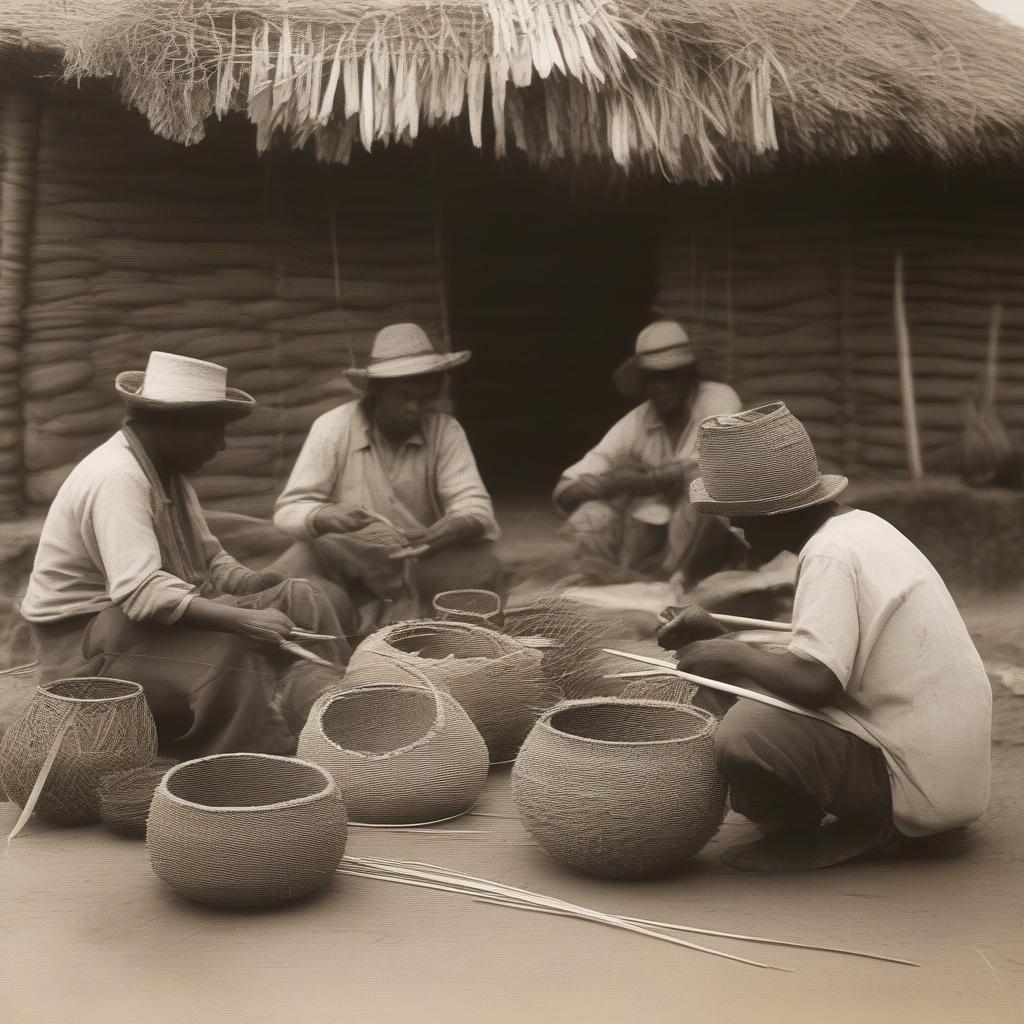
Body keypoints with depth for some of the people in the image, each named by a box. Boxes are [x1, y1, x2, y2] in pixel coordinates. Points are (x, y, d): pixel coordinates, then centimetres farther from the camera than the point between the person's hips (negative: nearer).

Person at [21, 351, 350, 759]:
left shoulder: (168, 469, 7)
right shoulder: (116, 478, -23)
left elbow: (210, 559, 11)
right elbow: (141, 592, -34)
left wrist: (261, 584, -9)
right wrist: (243, 619, -37)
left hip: (161, 617, 9)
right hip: (86, 640, -9)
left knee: (300, 599, -6)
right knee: (231, 651, -33)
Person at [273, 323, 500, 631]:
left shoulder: (446, 431, -7)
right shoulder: (333, 427, -12)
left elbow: (475, 508, -13)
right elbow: (289, 511, -14)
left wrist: (459, 525, -38)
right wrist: (325, 517, -37)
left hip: (422, 562, 2)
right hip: (344, 562, -1)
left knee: (483, 566, -27)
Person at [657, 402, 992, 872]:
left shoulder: (830, 555, -20)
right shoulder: (860, 526, 9)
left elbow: (814, 681, -30)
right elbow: (825, 663, 16)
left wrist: (734, 655, -12)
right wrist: (719, 642, 9)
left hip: (915, 779, -10)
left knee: (745, 733, -28)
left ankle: (861, 826, -3)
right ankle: (874, 819, 11)